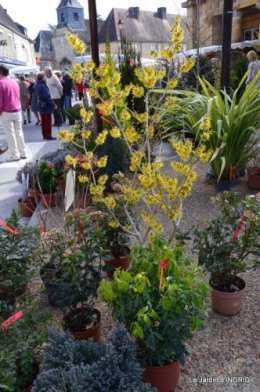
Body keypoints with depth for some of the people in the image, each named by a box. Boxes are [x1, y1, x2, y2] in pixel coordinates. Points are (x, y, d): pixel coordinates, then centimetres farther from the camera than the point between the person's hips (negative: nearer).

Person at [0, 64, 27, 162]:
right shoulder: (15, 82, 9)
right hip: (17, 111, 6)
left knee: (10, 134, 0)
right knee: (19, 132, 11)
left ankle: (15, 155, 1)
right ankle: (23, 153, 14)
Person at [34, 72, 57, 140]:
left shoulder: (36, 86, 8)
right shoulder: (43, 86, -21)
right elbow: (47, 97, -23)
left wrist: (39, 103, 19)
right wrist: (53, 104, -17)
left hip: (40, 106, 9)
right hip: (46, 106, -9)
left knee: (43, 121, 14)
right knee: (48, 122, -1)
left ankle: (44, 135, 19)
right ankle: (48, 136, 2)